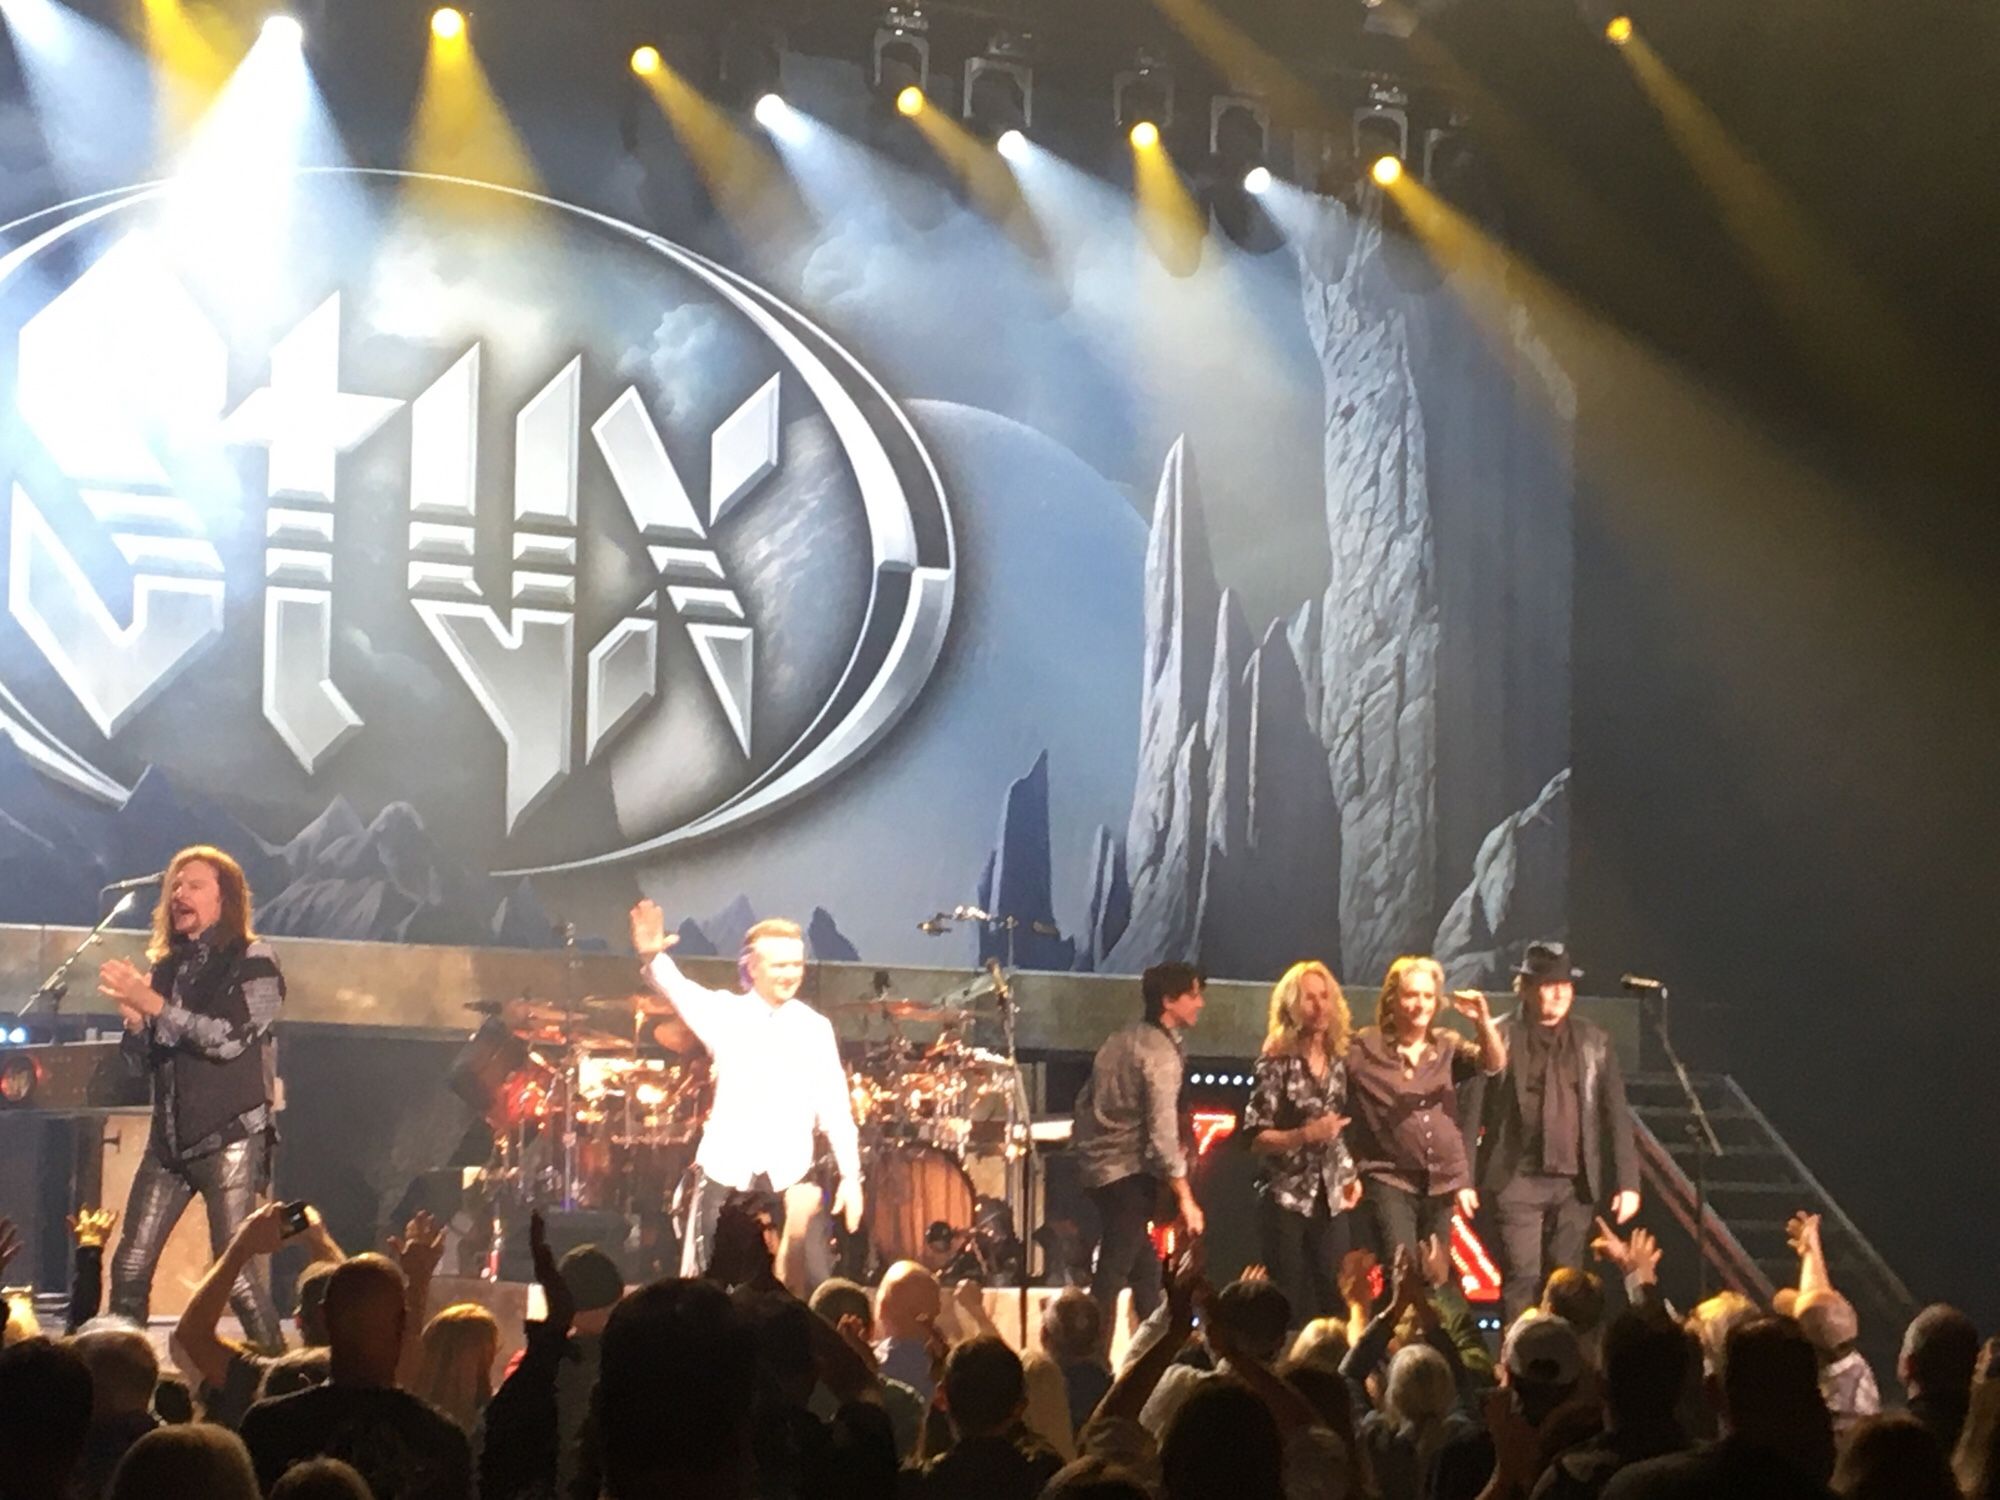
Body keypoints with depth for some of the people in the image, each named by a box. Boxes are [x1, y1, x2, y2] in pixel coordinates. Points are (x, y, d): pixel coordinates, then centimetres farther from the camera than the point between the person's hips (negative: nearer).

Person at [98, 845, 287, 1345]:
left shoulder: (253, 961, -3)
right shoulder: (166, 965, 15)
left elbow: (229, 1039, -16)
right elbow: (147, 1057, 16)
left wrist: (153, 1004, -18)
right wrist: (133, 1017, -4)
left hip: (232, 1138, -6)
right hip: (171, 1139, 6)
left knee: (236, 1275, -11)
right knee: (129, 1268, 0)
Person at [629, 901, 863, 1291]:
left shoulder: (814, 1028, 5)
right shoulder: (726, 1013, 2)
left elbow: (835, 1108, 4)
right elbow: (681, 992, -18)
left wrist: (851, 1177, -3)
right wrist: (652, 958, -39)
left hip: (790, 1172, 0)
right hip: (727, 1170, 0)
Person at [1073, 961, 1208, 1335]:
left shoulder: (1120, 1040, 11)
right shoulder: (1162, 1053, -16)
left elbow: (1086, 1102, 17)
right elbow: (1162, 1132, -21)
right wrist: (1186, 1199, -19)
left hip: (1096, 1163, 9)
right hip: (1129, 1172, -9)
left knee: (1144, 1268, 17)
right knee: (1113, 1273, -9)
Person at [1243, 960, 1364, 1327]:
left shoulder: (1337, 1061, 8)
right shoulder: (1276, 1063, -9)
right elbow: (1255, 1137, -12)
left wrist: (1350, 1173, 9)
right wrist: (1305, 1135, -24)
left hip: (1331, 1200, 5)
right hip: (1286, 1200, -5)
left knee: (1335, 1300, 2)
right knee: (1290, 1307, -3)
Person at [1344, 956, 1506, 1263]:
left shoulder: (1447, 1046, 7)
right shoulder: (1363, 1048, -5)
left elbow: (1494, 1064, -7)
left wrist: (1484, 1022, -25)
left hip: (1444, 1184, 4)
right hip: (1390, 1181, -4)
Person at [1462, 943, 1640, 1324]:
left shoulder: (1594, 1042, 9)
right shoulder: (1498, 1039, -1)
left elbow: (1617, 1115, 9)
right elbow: (1472, 1113, -2)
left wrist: (1628, 1182, 4)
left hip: (1576, 1183, 3)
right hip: (1518, 1181, -3)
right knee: (1523, 1280, -9)